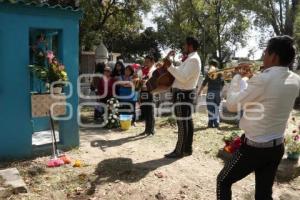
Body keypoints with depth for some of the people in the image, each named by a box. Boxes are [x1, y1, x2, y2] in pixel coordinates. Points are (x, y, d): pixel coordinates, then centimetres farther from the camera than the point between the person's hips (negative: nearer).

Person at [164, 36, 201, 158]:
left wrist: (169, 66, -25)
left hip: (183, 94, -10)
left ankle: (179, 151, 3)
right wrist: (169, 65, 5)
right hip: (186, 93, 10)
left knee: (182, 123, -5)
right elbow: (182, 73, 16)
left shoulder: (193, 59, -16)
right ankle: (187, 148, 22)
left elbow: (183, 77, -26)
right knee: (187, 121, 13)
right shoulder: (192, 58, 17)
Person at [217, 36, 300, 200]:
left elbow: (231, 105, -14)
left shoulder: (263, 79, -24)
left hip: (254, 147, -7)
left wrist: (237, 77, -1)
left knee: (223, 181, 15)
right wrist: (250, 77, 13)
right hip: (277, 147, 7)